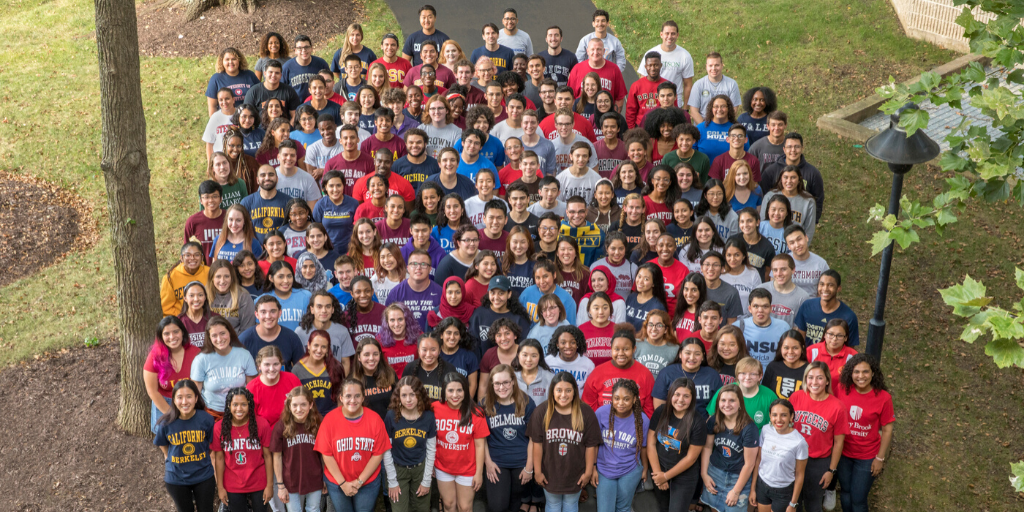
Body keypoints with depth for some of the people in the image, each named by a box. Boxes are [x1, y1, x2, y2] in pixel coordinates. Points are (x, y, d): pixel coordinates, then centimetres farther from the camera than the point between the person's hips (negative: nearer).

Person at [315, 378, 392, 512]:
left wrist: (359, 481, -12)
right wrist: (343, 483, -11)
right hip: (336, 483, 0)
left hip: (368, 483, 0)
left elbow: (378, 454, -9)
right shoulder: (330, 419, -14)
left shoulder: (375, 419, -12)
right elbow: (327, 454, -10)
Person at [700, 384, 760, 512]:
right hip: (714, 472, 4)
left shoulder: (749, 428, -20)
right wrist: (704, 474, 1)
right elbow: (707, 446, 4)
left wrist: (736, 491, -9)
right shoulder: (713, 421, -7)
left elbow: (749, 464, -15)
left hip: (738, 477, -4)